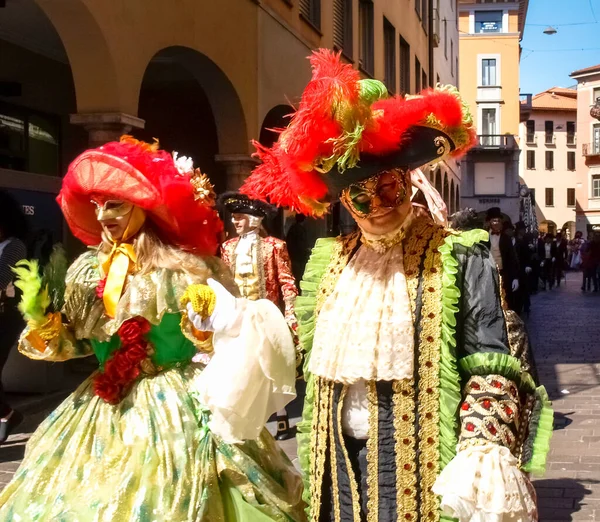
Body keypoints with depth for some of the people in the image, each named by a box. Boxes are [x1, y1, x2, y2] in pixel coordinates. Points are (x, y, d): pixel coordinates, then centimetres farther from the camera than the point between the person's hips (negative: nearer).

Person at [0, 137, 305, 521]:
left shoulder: (185, 268, -10)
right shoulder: (90, 270, 6)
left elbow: (230, 336, -10)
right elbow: (75, 343, 12)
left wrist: (207, 324, -30)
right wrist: (40, 314, -3)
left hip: (174, 411, -5)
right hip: (103, 413, 5)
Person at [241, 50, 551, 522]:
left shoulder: (457, 256, -10)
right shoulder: (329, 261, 7)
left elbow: (491, 367, -12)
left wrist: (484, 456, -21)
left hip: (417, 462, -5)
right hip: (341, 464, 5)